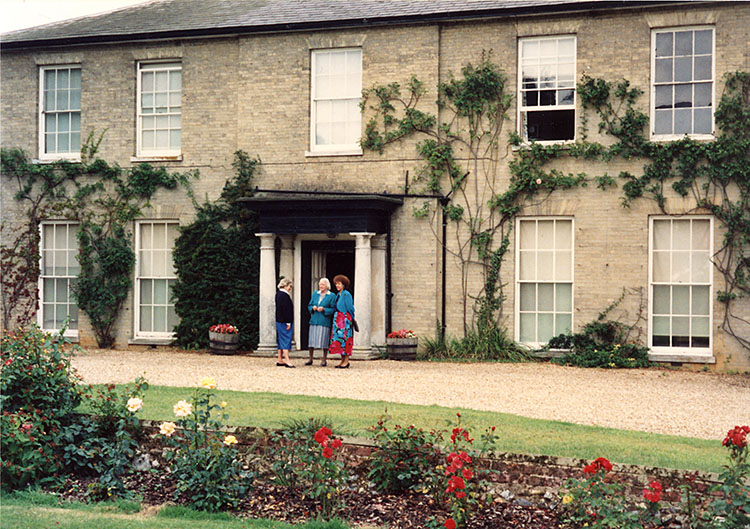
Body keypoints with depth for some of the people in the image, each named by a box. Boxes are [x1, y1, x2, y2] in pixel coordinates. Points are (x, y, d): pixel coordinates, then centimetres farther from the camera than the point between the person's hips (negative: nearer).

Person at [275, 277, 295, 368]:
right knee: (286, 339, -10)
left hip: (279, 321, 10)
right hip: (285, 321, -10)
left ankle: (280, 360, 17)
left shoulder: (278, 294, 14)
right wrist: (288, 322, -18)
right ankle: (287, 361, -12)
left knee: (281, 340, 13)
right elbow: (285, 310, -20)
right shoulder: (284, 295, -16)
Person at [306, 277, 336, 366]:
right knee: (312, 340, 3)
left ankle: (324, 360, 8)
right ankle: (310, 360, 12)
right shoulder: (315, 294, 12)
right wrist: (313, 308, -6)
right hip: (314, 320, 3)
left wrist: (324, 309, -16)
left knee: (324, 341, -2)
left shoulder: (331, 296, 0)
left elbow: (333, 309, -2)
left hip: (324, 321, -3)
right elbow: (309, 306, 16)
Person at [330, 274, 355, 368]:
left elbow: (350, 308, -8)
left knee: (344, 339, -9)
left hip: (345, 319, -9)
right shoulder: (338, 295, 16)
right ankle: (343, 360, 11)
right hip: (338, 320, 9)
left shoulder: (346, 294, -10)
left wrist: (351, 319, -2)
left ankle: (346, 361, -6)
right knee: (338, 339, 7)